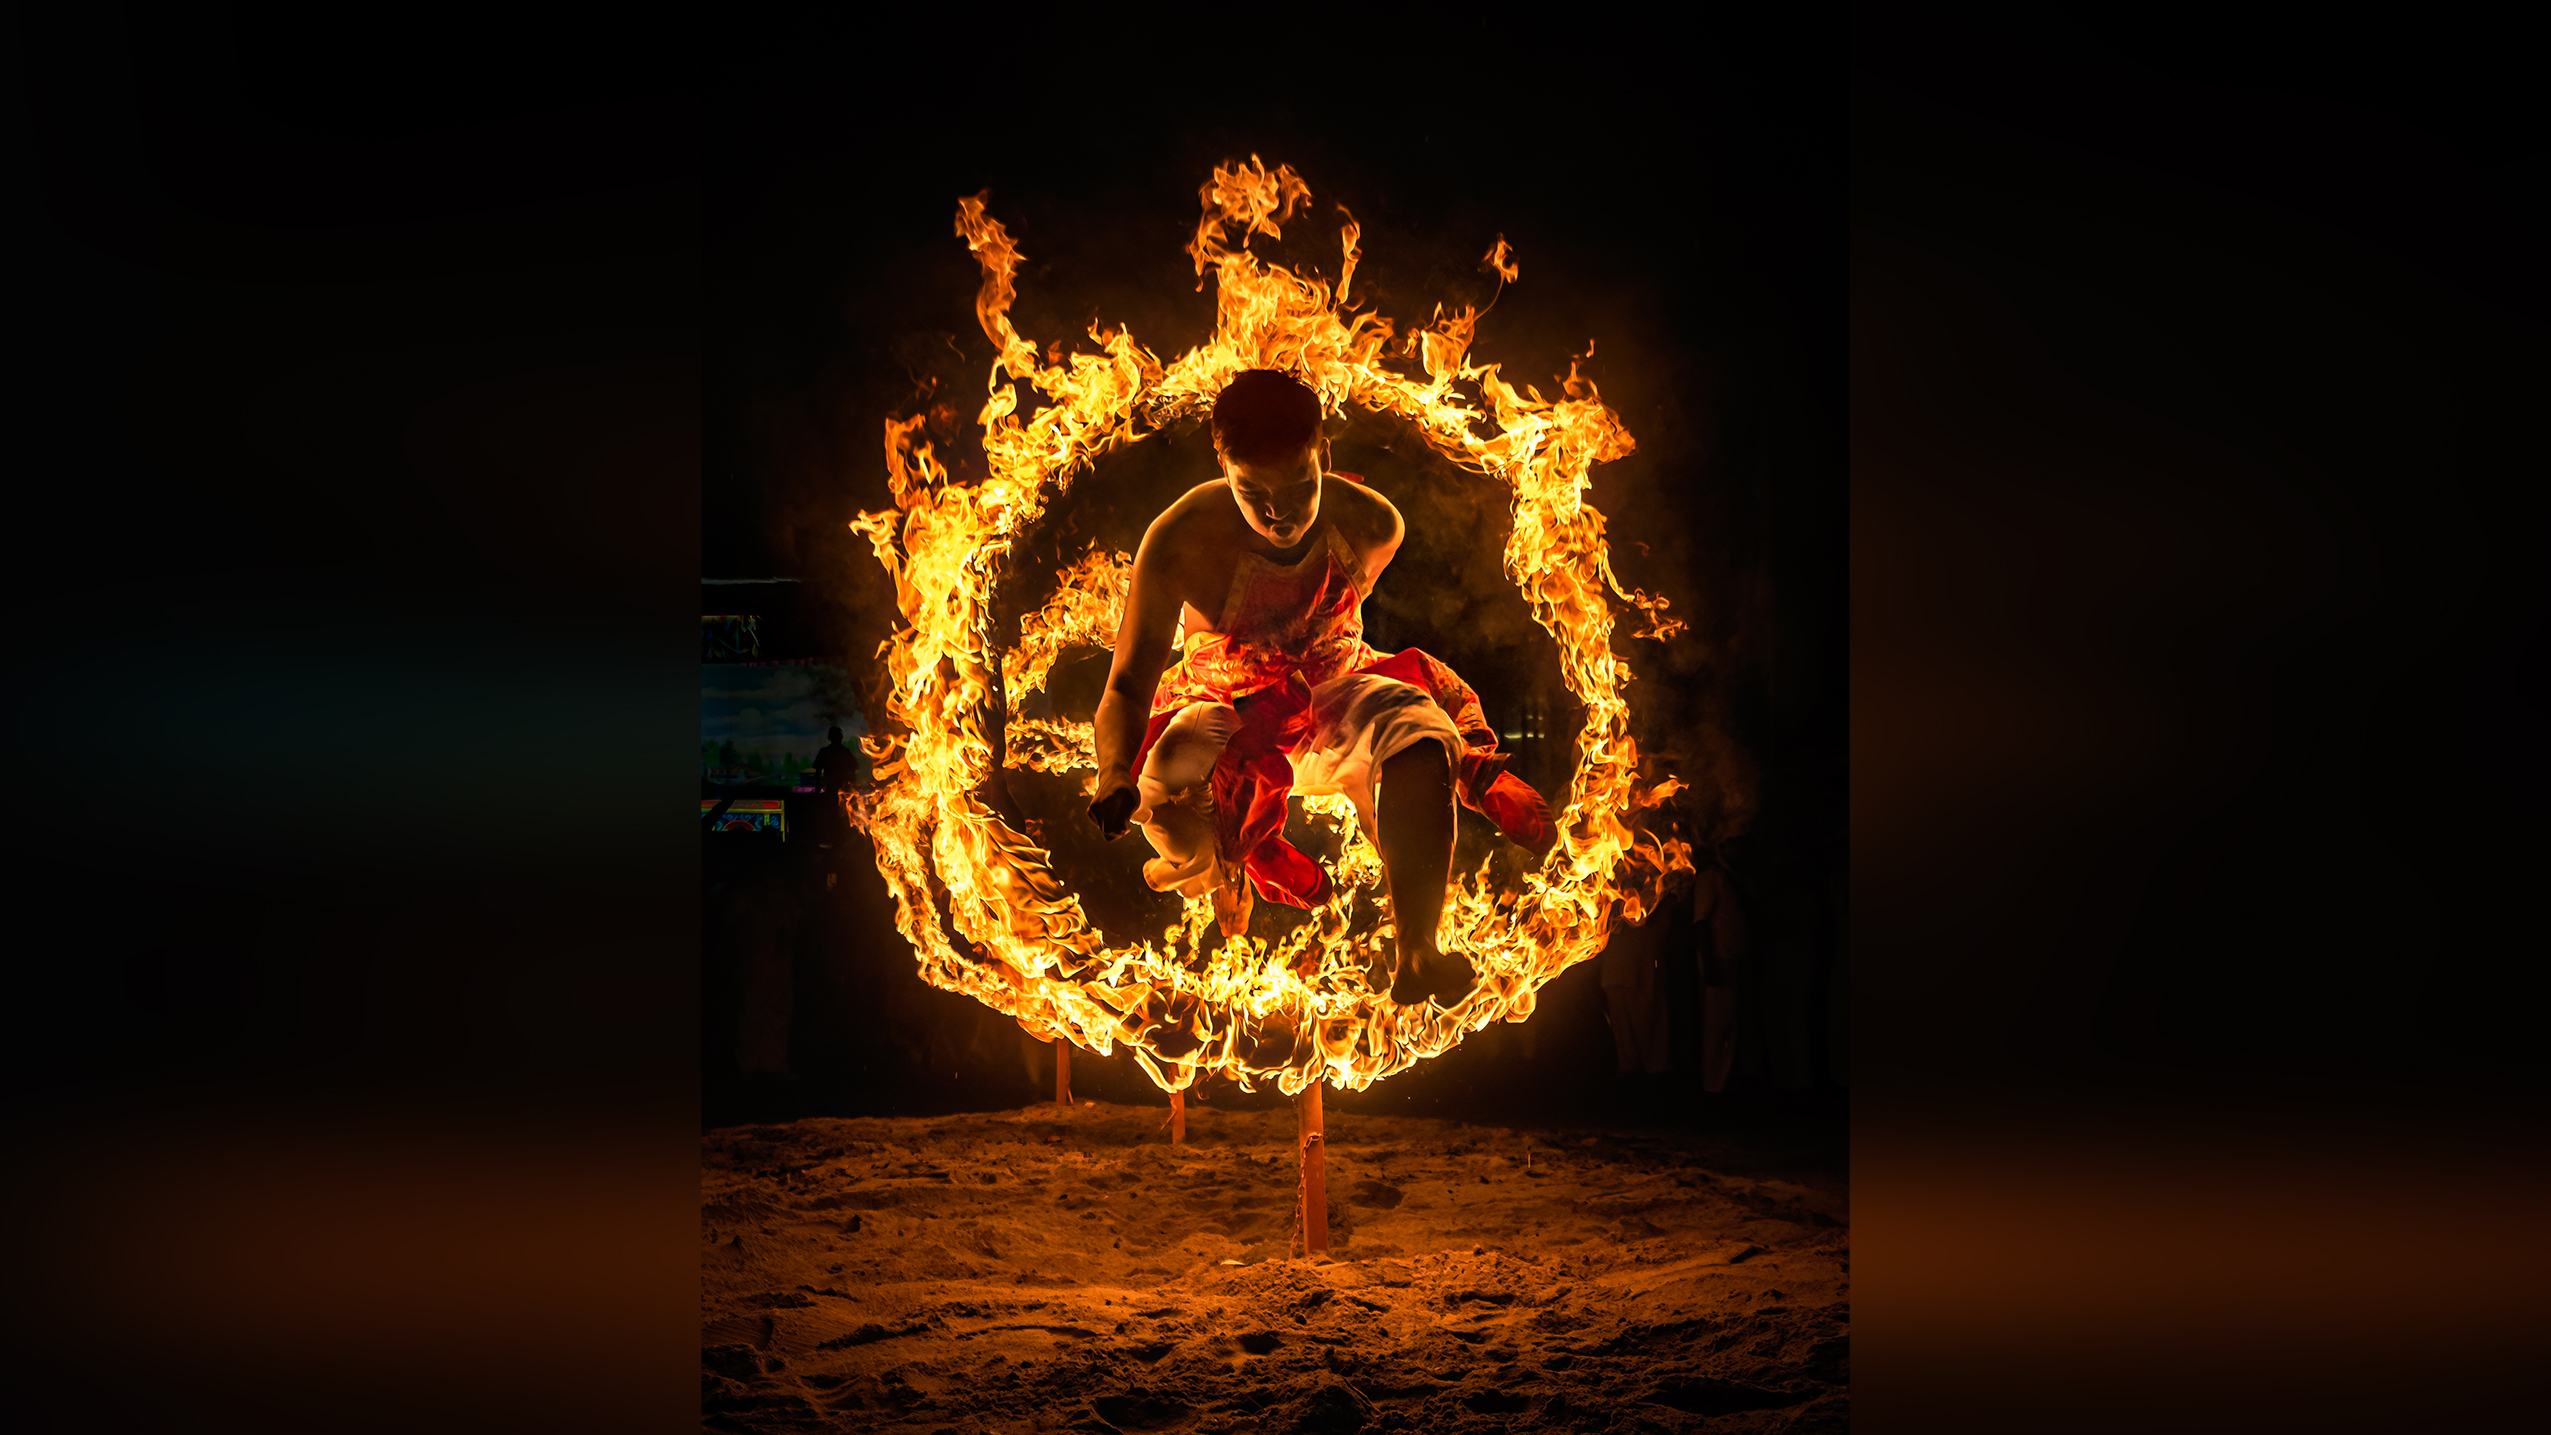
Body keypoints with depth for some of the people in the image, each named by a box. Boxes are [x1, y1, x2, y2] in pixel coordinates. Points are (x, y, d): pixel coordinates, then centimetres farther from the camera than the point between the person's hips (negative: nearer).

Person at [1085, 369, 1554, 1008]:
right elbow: (1127, 687, -25)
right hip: (1222, 709, -1)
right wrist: (1115, 779, -43)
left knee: (1418, 739, -33)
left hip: (1335, 691, 1)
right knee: (1170, 799, -34)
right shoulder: (1179, 543, -25)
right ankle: (1224, 872, 6)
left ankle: (1416, 957, -25)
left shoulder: (1372, 524, -17)